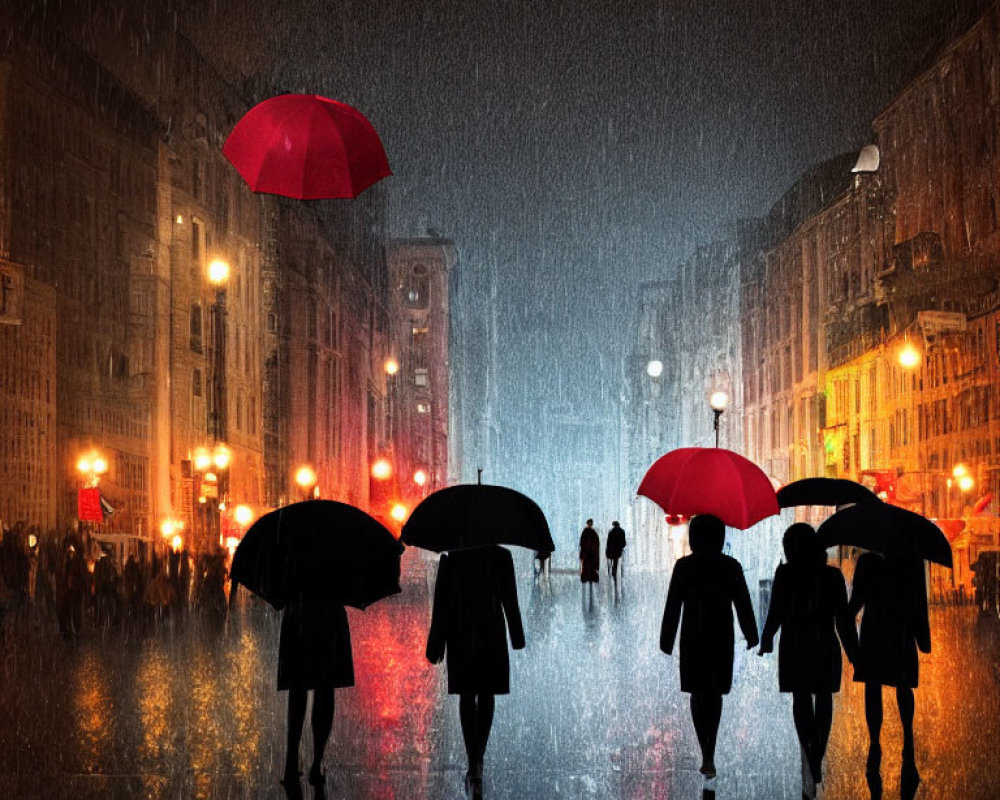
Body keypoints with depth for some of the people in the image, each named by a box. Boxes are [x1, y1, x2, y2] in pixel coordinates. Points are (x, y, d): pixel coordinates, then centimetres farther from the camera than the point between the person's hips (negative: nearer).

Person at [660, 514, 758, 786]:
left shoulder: (684, 566, -9)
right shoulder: (731, 566, -6)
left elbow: (673, 606, -7)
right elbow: (743, 604, 1)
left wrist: (667, 641, 0)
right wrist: (751, 635, 14)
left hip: (693, 639, -1)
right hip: (722, 638, 1)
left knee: (698, 694, 11)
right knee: (715, 694, 14)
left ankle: (707, 756, -2)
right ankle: (709, 757, 9)